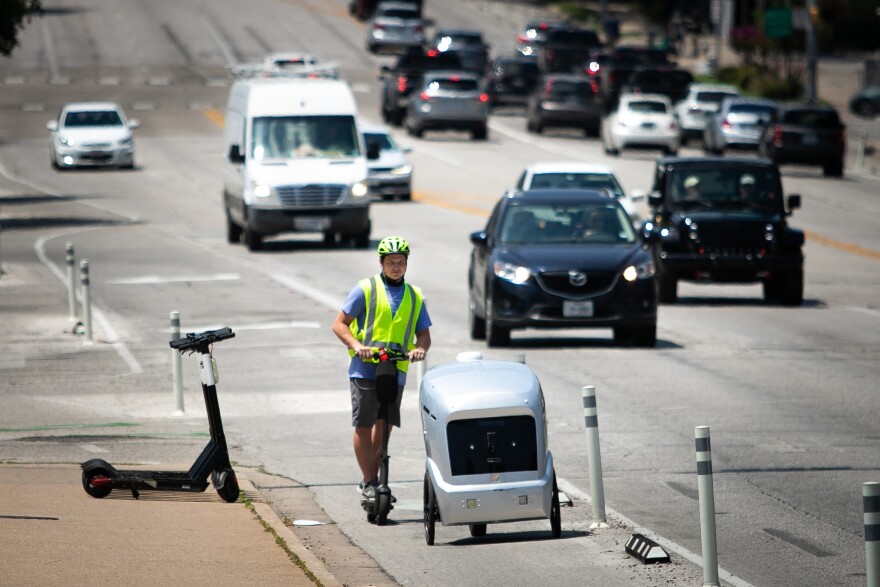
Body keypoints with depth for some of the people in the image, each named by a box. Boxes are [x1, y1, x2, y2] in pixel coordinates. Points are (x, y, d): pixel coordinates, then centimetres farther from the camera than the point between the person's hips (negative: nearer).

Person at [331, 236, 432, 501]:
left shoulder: (414, 297, 13)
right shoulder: (366, 289, 1)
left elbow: (423, 334, 13)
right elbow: (340, 324, -1)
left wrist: (420, 348, -11)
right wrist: (356, 345, -18)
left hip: (396, 371, 4)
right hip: (365, 369, -4)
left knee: (384, 425, 7)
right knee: (363, 425, -5)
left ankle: (375, 477, 18)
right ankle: (368, 482, 2)